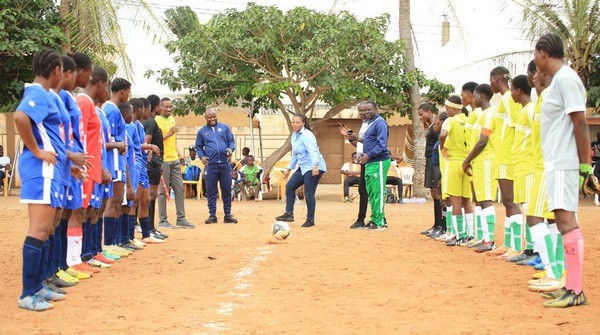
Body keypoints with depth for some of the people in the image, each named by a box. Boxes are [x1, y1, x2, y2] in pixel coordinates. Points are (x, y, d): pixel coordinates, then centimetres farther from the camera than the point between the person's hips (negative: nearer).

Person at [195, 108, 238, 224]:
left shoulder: (224, 127, 10)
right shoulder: (202, 131, 11)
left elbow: (231, 141, 11)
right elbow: (198, 147, 14)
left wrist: (231, 149, -10)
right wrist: (201, 156, -4)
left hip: (225, 164, 0)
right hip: (210, 165, 0)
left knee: (227, 191, 4)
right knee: (211, 192, 2)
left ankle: (228, 215, 12)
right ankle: (212, 215, 9)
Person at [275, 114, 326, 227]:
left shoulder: (306, 135, -15)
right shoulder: (294, 135, 13)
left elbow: (313, 151, -26)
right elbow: (295, 154, 23)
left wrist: (315, 166, -40)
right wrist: (289, 169, 25)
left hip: (314, 168, -9)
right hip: (303, 167, 9)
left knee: (308, 194, -9)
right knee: (289, 186, 4)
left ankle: (310, 220, 2)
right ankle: (289, 214, 10)